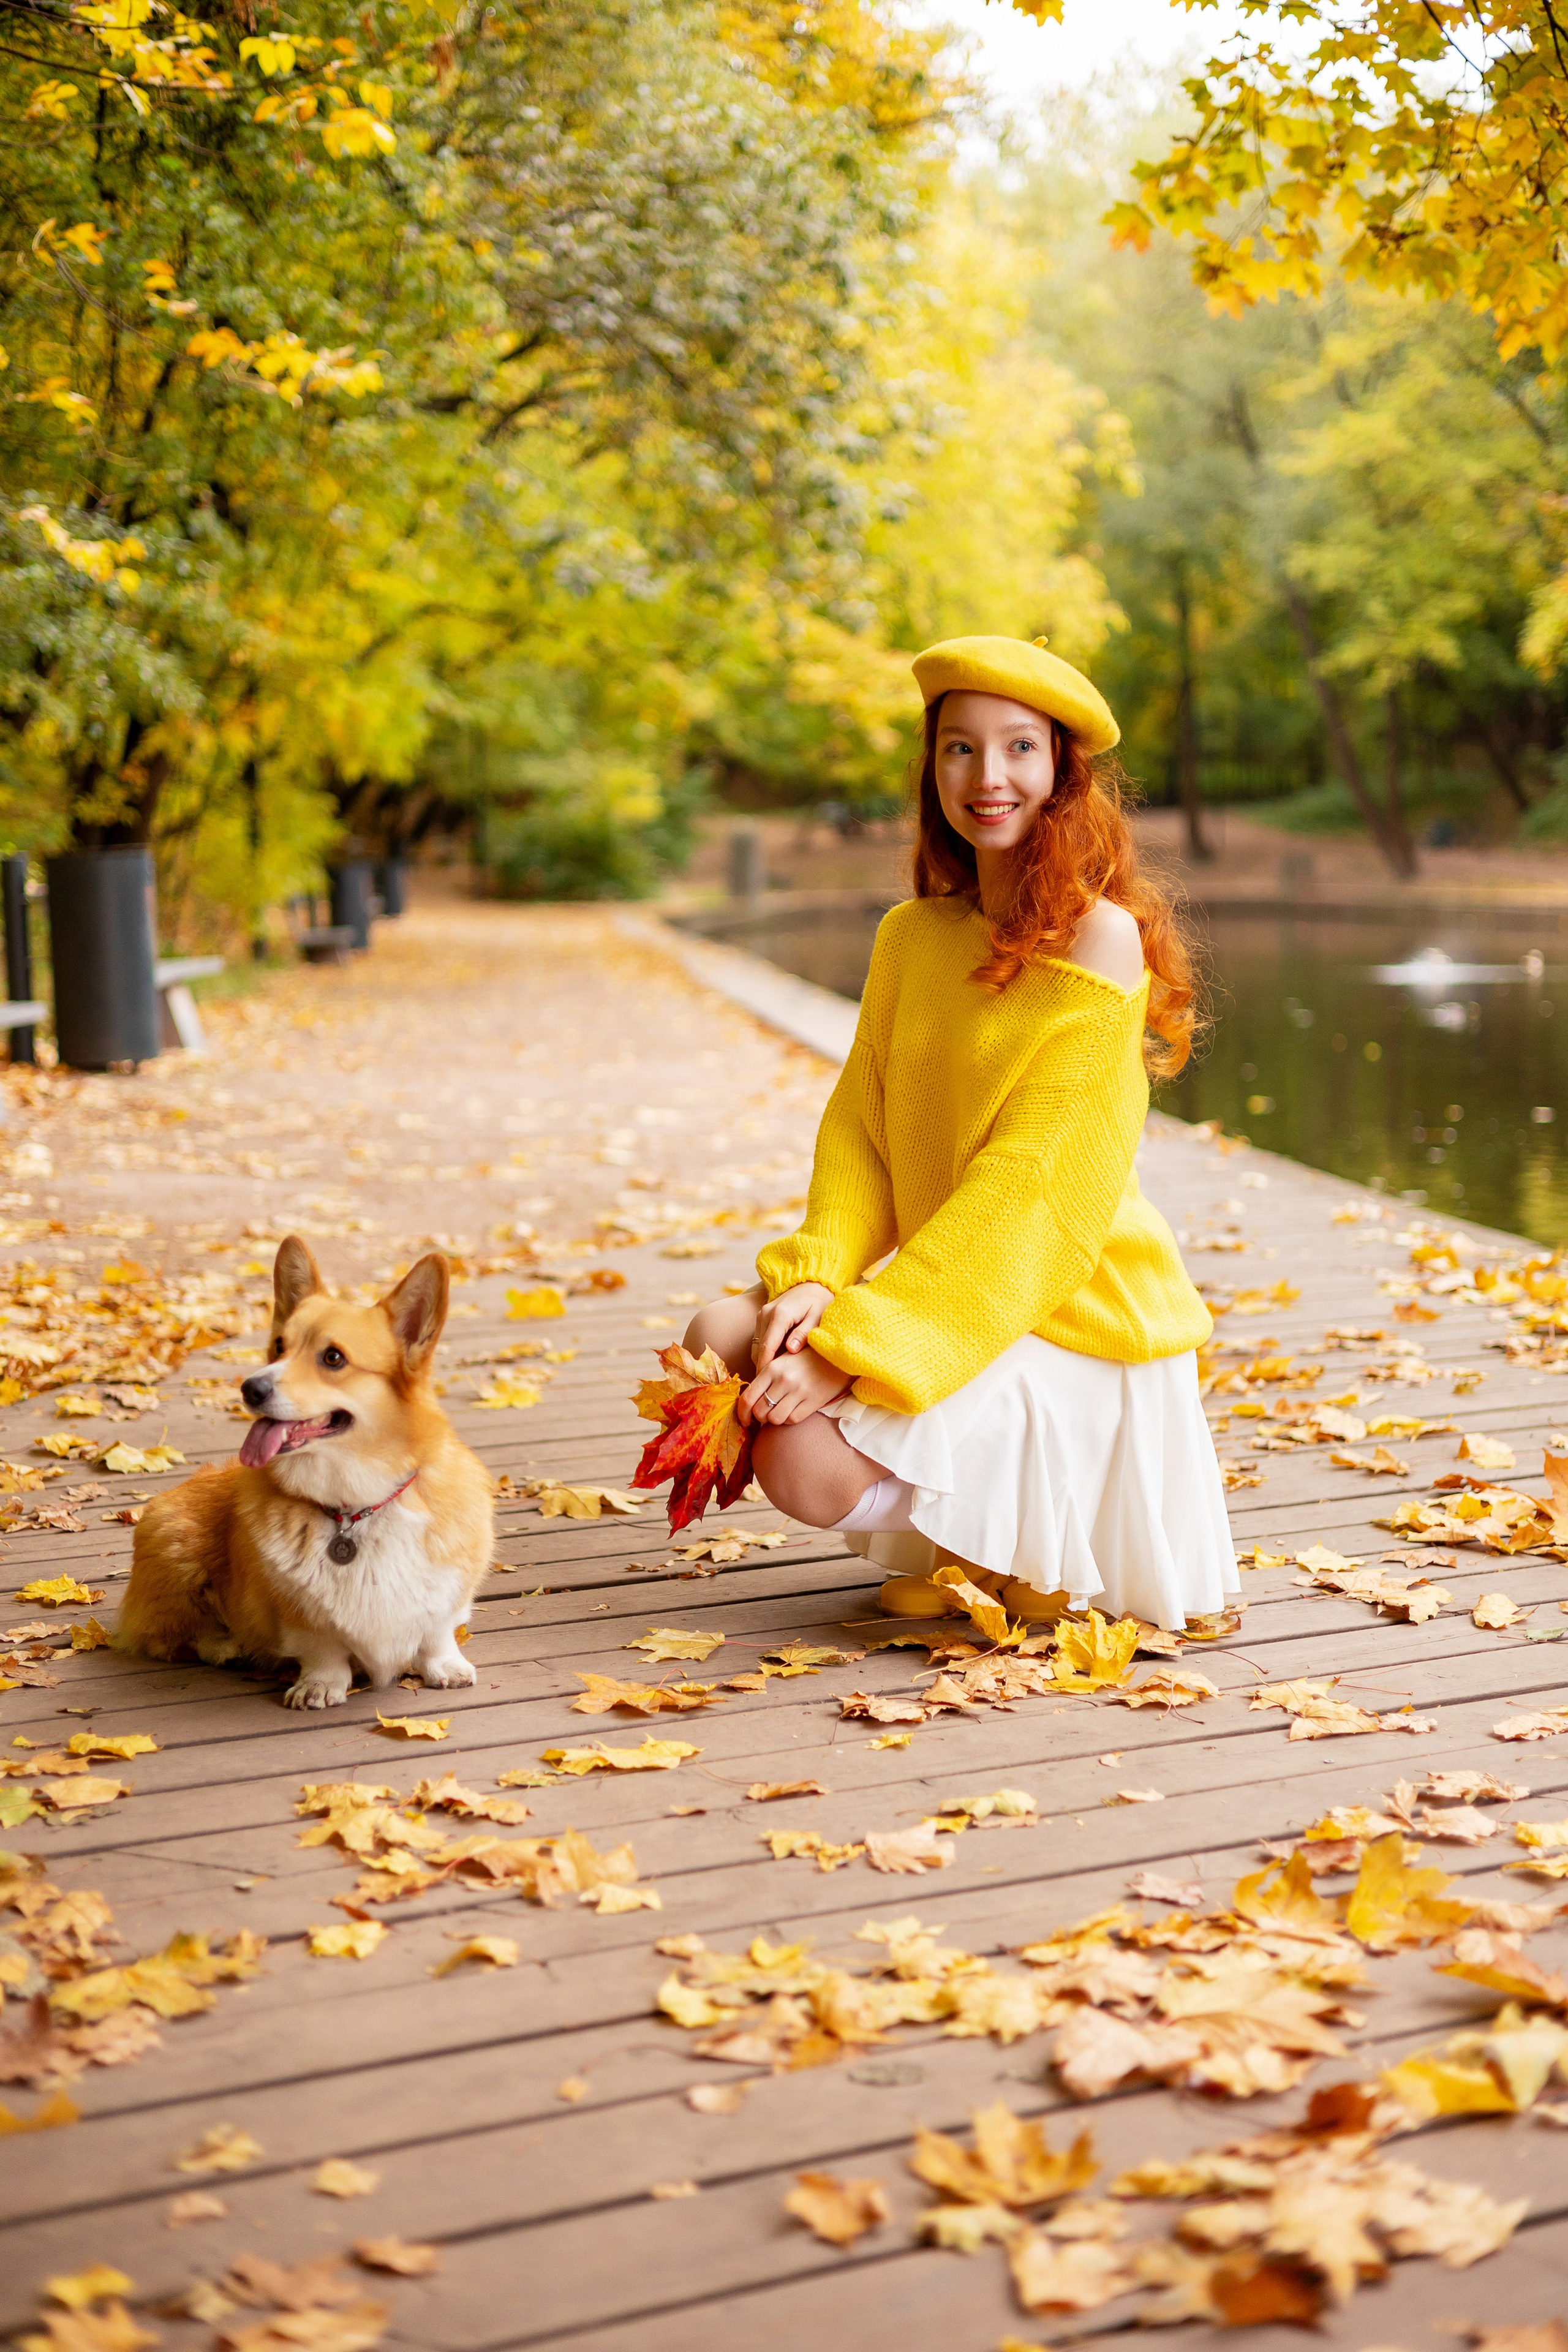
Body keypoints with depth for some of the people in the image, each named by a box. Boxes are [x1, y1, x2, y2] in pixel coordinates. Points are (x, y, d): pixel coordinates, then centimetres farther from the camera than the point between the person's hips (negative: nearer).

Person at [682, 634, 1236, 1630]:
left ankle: (1026, 1549, 7)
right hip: (945, 1296, 7)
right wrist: (816, 1283, -17)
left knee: (809, 1468, -22)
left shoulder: (1099, 940, -17)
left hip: (1067, 1319, -7)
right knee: (723, 1337, -8)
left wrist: (852, 1344, -25)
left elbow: (1030, 1183, -22)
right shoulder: (912, 934, 5)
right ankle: (955, 1537, 10)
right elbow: (860, 1126, 3)